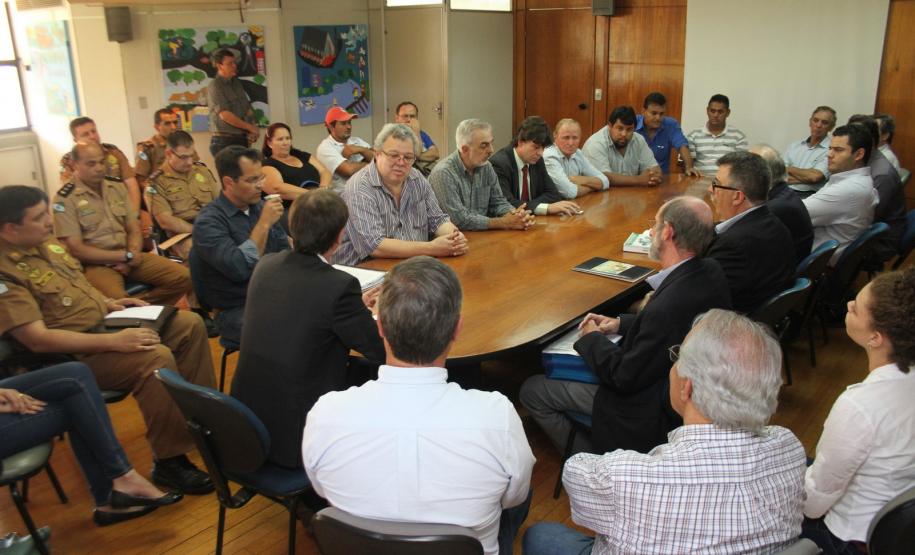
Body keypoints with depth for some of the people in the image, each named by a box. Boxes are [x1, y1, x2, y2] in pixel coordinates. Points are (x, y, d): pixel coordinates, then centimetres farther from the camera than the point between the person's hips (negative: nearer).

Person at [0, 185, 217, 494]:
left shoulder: (45, 242, 7)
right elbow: (38, 339, -27)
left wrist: (107, 303, 7)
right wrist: (114, 342, -30)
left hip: (104, 322, 9)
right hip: (74, 355, -9)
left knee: (189, 324, 1)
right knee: (157, 357, -31)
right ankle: (169, 462, -19)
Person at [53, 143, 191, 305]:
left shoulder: (117, 186, 11)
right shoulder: (65, 199, -7)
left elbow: (134, 229, 11)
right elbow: (76, 249, -11)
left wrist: (132, 255, -11)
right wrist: (126, 256, -12)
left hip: (126, 257, 6)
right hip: (96, 264, -6)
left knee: (183, 277, -10)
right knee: (117, 302, -36)